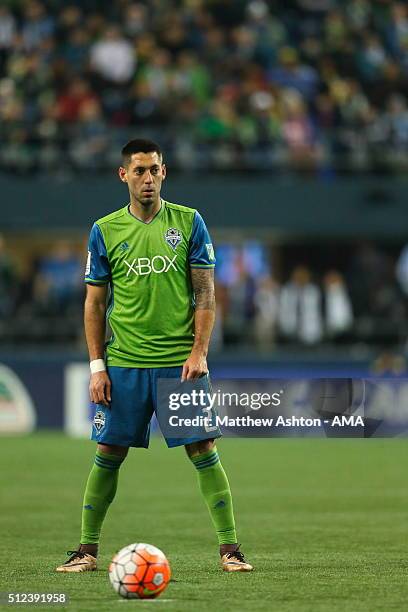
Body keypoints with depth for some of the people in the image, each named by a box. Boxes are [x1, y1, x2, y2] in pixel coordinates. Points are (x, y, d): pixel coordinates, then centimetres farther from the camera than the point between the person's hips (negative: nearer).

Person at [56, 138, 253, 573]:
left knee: (204, 452, -4)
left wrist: (199, 351, -7)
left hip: (181, 362, -1)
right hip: (124, 364, 1)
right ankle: (87, 550, 12)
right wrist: (97, 366, 1)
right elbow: (95, 302, 8)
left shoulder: (189, 223, 2)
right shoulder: (104, 231, 4)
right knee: (107, 455, 3)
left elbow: (205, 293, 3)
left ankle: (229, 549, 0)